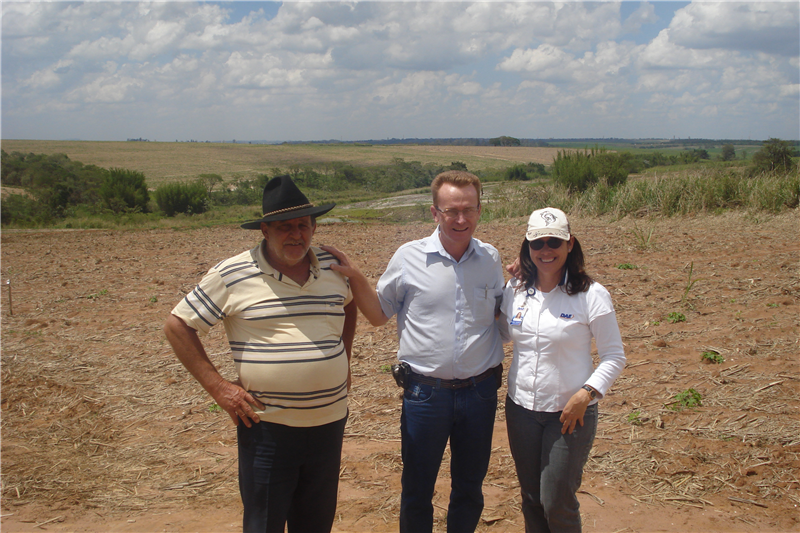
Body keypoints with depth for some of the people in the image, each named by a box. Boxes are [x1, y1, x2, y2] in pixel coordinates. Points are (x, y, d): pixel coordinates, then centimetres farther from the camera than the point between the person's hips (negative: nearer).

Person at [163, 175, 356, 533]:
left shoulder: (334, 268, 4)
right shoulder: (232, 275, -8)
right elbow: (177, 326, -3)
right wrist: (217, 387, -9)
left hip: (329, 422, 4)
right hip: (267, 425, -4)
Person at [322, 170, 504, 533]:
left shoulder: (491, 259, 1)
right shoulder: (409, 257, -7)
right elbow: (379, 314, 5)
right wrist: (355, 278, -10)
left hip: (480, 391, 2)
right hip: (425, 391, -2)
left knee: (469, 490, 18)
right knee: (417, 492, 12)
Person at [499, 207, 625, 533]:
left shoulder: (591, 295, -12)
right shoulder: (515, 291, 2)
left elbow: (613, 356, -8)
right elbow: (502, 334, 18)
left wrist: (586, 394, -20)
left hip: (570, 412, -4)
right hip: (521, 409, 4)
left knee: (556, 502, 2)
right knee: (531, 499, 16)